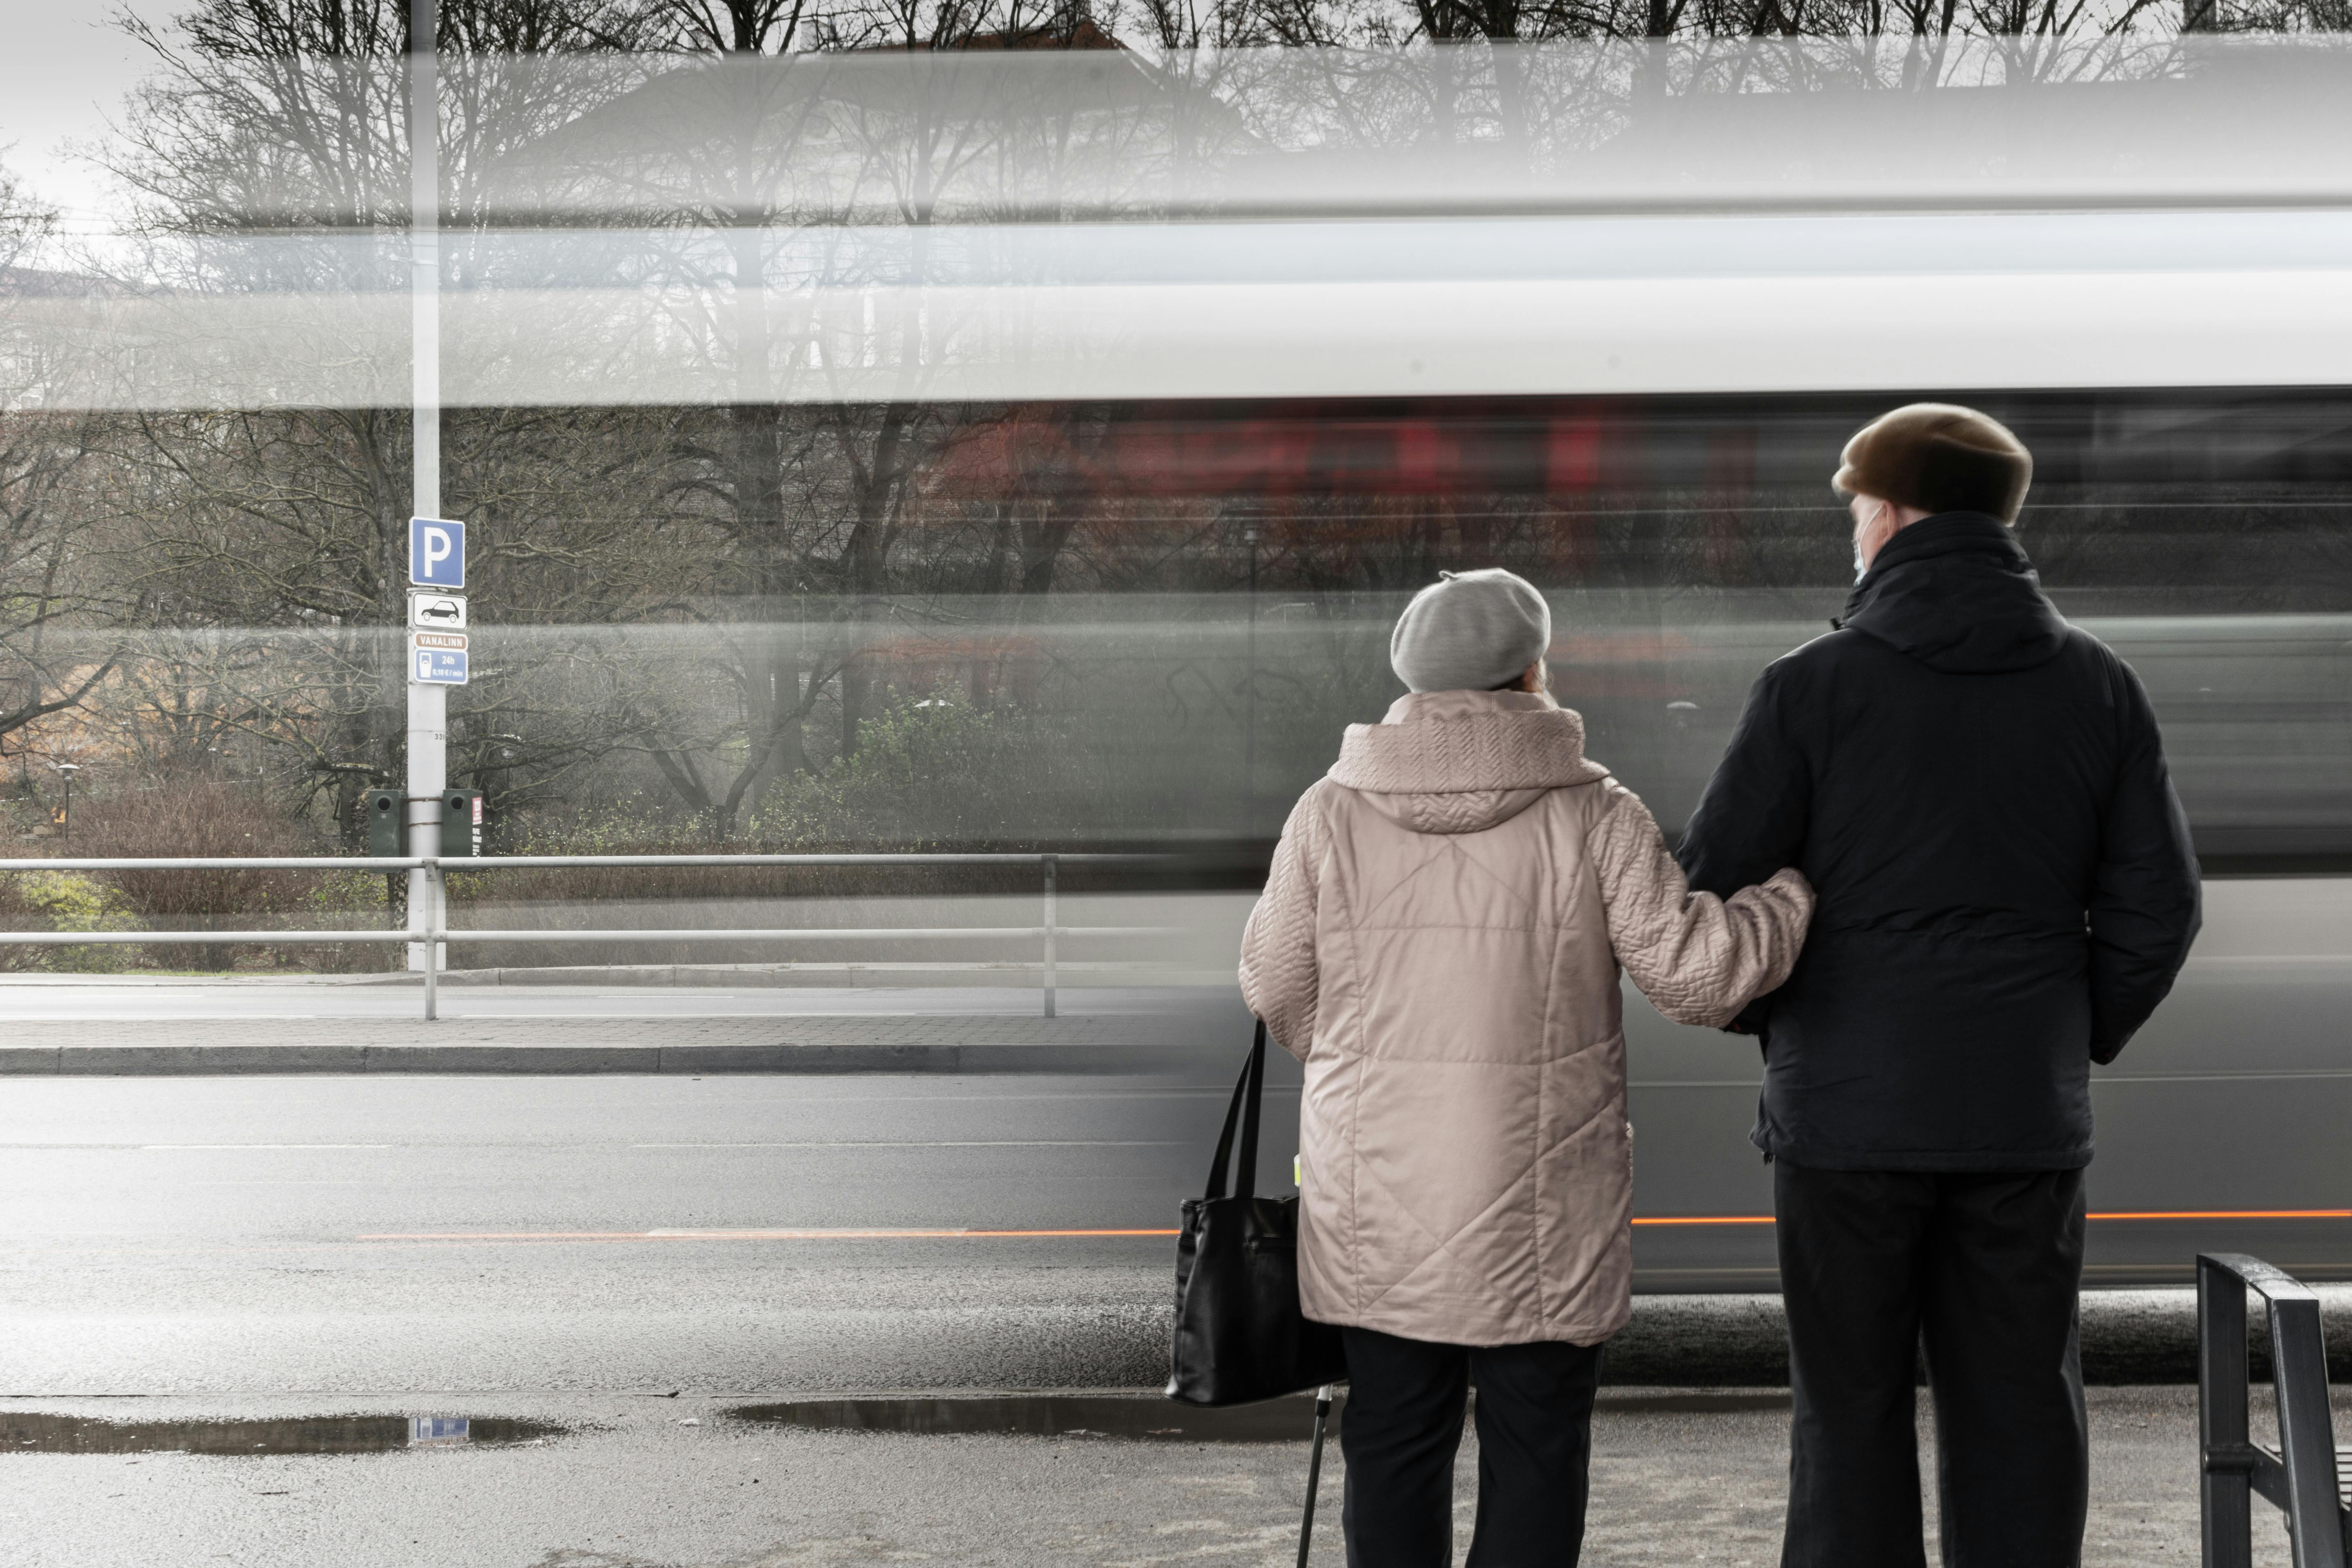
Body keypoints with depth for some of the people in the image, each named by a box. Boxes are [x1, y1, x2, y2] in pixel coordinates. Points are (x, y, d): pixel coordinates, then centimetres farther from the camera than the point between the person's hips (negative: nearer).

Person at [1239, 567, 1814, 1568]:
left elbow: (1277, 988, 5)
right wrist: (1799, 893, 7)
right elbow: (1692, 972, -10)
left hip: (1378, 1211, 2)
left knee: (1393, 1448, 11)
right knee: (1533, 1456, 7)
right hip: (1537, 1216, -2)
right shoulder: (1591, 816, -8)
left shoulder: (1333, 813, -2)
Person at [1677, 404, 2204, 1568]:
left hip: (1849, 1108, -3)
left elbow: (1711, 887, -6)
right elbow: (2156, 904, 4)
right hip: (2029, 1118, 3)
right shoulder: (2098, 688, 4)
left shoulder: (1814, 687, -7)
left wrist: (1771, 1020, 11)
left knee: (1851, 1409, 6)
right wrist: (2077, 1037, 14)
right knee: (2019, 1410, 9)